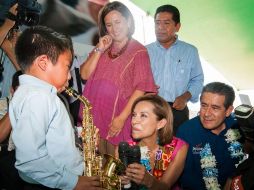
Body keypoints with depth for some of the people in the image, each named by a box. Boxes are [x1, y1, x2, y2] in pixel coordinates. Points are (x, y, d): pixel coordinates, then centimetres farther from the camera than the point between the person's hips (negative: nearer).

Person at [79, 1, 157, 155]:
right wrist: (99, 50, -5)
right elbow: (85, 75, 4)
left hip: (116, 118, -5)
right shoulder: (102, 48, 13)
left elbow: (141, 88, -11)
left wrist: (122, 118, -16)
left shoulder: (138, 51, -5)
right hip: (94, 112, 5)